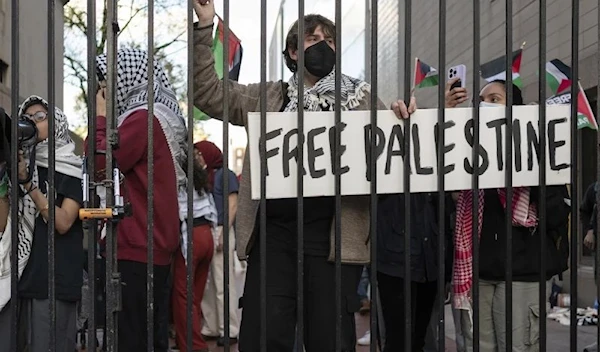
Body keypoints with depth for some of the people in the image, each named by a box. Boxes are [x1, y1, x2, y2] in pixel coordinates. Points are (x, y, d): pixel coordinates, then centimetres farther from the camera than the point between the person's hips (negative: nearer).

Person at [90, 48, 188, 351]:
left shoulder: (142, 117, -11)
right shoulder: (158, 115, 19)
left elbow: (99, 166, -15)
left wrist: (100, 118, -5)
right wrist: (108, 121, 11)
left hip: (136, 248, -10)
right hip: (155, 245, 10)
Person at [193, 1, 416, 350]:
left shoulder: (362, 99, 11)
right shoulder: (268, 98, 15)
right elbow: (208, 93, 12)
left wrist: (402, 122, -14)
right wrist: (204, 28, 3)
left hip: (334, 234, -1)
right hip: (274, 232, 2)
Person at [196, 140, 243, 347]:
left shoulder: (225, 175, 0)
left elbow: (232, 206, -7)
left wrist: (224, 233, -15)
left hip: (220, 231, -6)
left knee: (223, 284, -6)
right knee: (205, 285, 7)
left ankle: (229, 331, -2)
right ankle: (211, 328, 13)